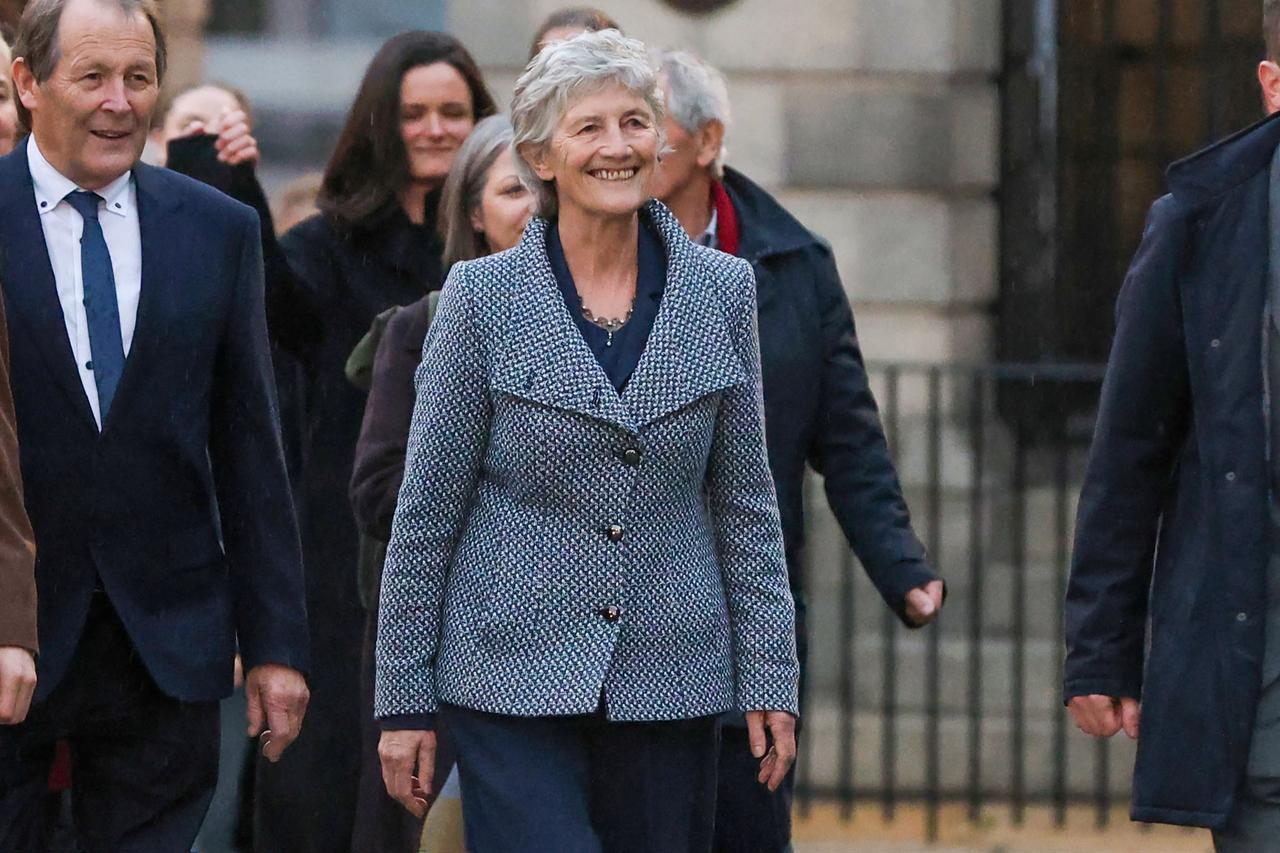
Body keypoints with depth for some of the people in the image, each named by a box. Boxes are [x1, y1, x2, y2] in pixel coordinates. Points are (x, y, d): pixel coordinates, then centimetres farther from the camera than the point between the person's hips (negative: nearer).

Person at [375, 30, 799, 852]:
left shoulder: (722, 291, 5)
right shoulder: (483, 297, -2)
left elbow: (747, 504, 10)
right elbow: (426, 513, 1)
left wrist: (770, 677, 5)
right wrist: (404, 701, -1)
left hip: (669, 683, 3)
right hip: (515, 681, -3)